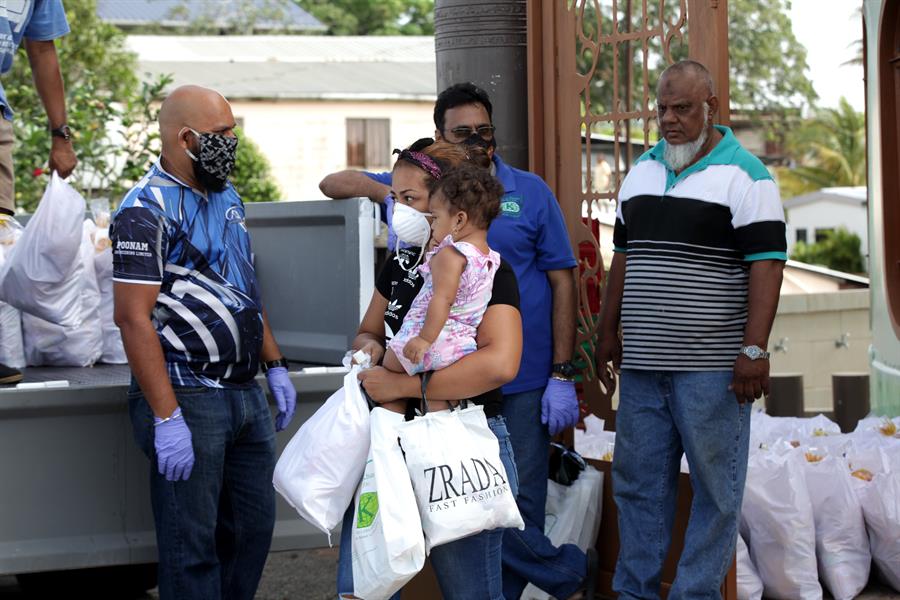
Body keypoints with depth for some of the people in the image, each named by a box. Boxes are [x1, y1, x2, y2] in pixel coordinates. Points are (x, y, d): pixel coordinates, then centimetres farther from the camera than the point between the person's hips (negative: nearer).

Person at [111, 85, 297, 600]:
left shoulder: (228, 197, 15)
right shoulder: (147, 211, -13)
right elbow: (134, 318, -19)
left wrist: (276, 367, 17)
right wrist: (166, 418, -23)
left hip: (246, 395, 9)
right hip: (187, 397, -8)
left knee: (254, 527, 13)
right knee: (192, 546, -3)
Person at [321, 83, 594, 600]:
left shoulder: (530, 192, 2)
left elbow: (562, 281, 1)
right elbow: (334, 183, 8)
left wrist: (563, 376, -5)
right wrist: (388, 190, -13)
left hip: (522, 383, -2)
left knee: (518, 501, 0)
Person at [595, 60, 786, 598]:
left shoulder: (744, 175, -6)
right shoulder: (642, 170, 14)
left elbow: (766, 264, -12)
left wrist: (754, 349, -19)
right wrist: (609, 330, 18)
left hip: (712, 369, -6)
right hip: (642, 363, 6)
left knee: (715, 488, 0)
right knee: (638, 482, 10)